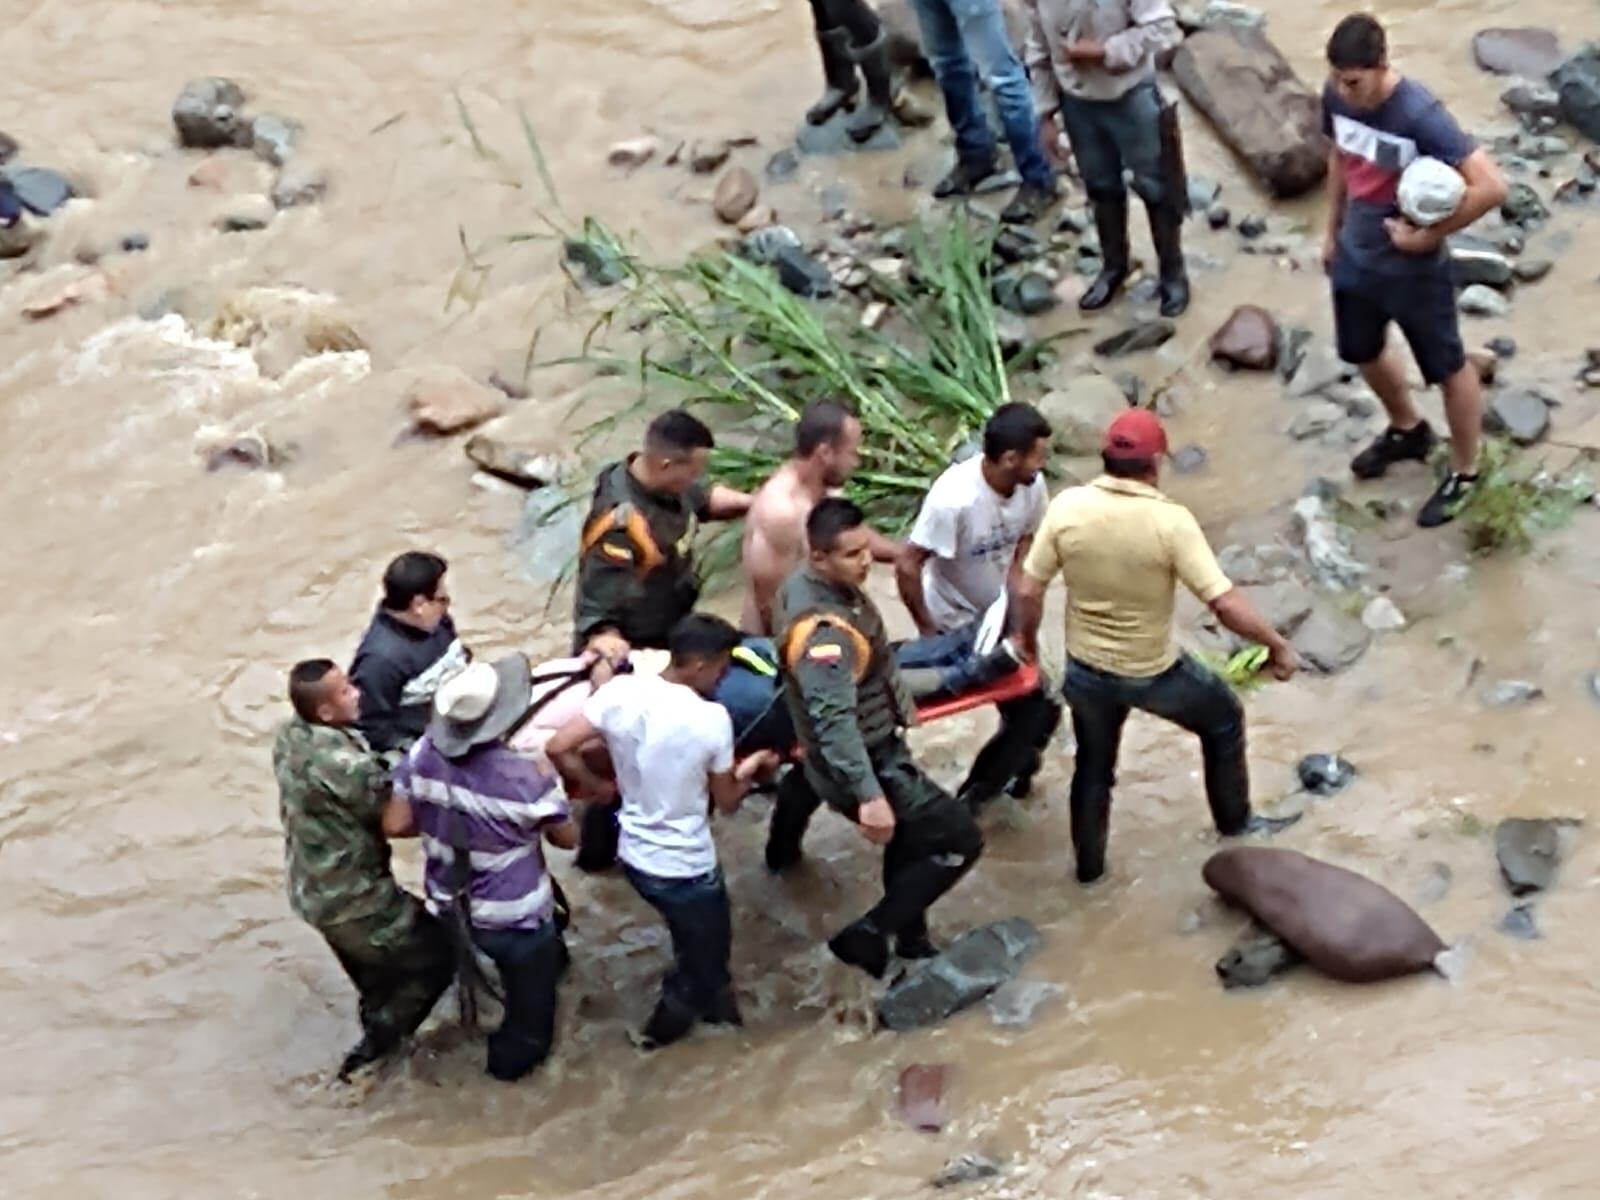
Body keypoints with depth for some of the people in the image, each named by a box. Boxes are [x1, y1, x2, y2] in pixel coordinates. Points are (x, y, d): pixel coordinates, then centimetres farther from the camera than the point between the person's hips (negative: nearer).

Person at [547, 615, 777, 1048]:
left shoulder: (620, 691, -13)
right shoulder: (712, 719, -23)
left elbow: (558, 748, -12)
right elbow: (727, 801, -10)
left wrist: (601, 788, 4)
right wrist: (750, 768, 9)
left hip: (634, 855, 6)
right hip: (686, 867, -5)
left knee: (697, 945, 33)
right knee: (706, 961, 24)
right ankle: (667, 1022, 41)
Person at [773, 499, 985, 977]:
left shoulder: (807, 585, -1)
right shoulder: (822, 630, -33)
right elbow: (834, 719, -41)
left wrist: (897, 698, 31)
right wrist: (868, 795, -47)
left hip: (878, 749, 10)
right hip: (866, 765, -10)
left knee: (912, 838, 28)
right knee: (960, 838, -6)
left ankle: (910, 939, 47)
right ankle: (868, 935, 0)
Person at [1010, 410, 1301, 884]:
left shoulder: (1067, 507, -17)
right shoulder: (1170, 521, -25)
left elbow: (1028, 591, -10)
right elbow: (1225, 603, -25)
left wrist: (1027, 639, 10)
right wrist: (1277, 645, -10)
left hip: (1086, 669, 3)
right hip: (1153, 671, -3)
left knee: (1093, 766, 28)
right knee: (1223, 718, 27)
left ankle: (1089, 864, 43)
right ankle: (1234, 822, 43)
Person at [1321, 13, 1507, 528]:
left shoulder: (1419, 115, -32)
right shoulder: (1337, 97, -12)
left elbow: (1491, 186, -33)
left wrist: (1428, 236, -25)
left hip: (1413, 269, -7)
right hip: (1356, 258, 7)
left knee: (1448, 369, 14)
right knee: (1364, 352, 27)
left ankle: (1463, 473, 34)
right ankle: (1408, 430, 55)